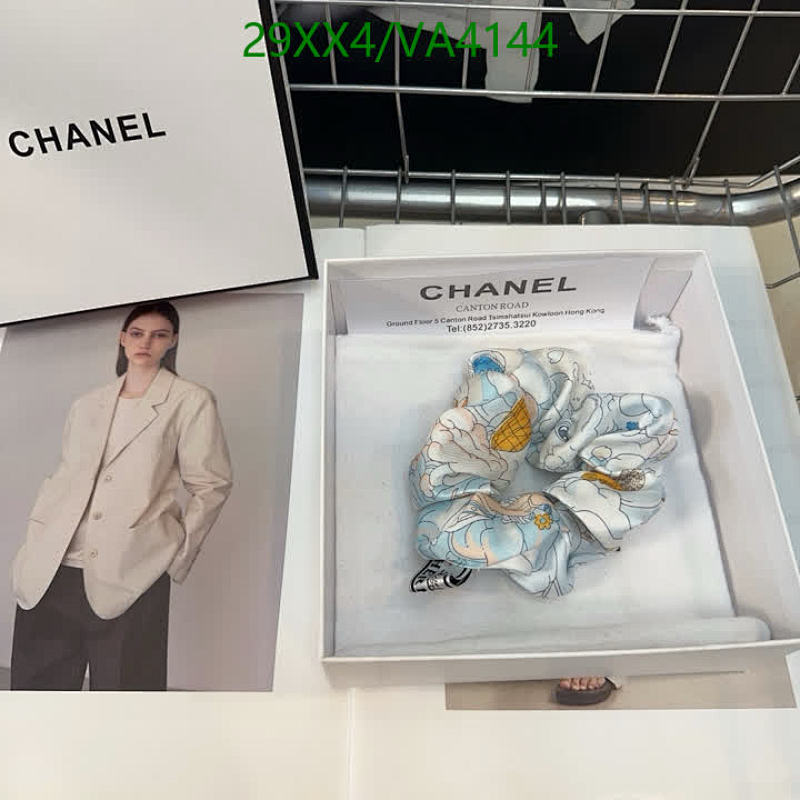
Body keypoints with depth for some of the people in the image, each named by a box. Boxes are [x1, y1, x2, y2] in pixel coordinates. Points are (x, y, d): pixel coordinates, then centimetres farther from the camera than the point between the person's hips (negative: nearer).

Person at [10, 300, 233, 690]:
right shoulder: (87, 405, 17)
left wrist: (178, 554, -4)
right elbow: (62, 476, 21)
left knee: (122, 682, 0)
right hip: (49, 572, 5)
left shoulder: (191, 402, 2)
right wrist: (36, 537, 10)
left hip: (129, 576, -4)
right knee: (35, 682, 11)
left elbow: (211, 485, 0)